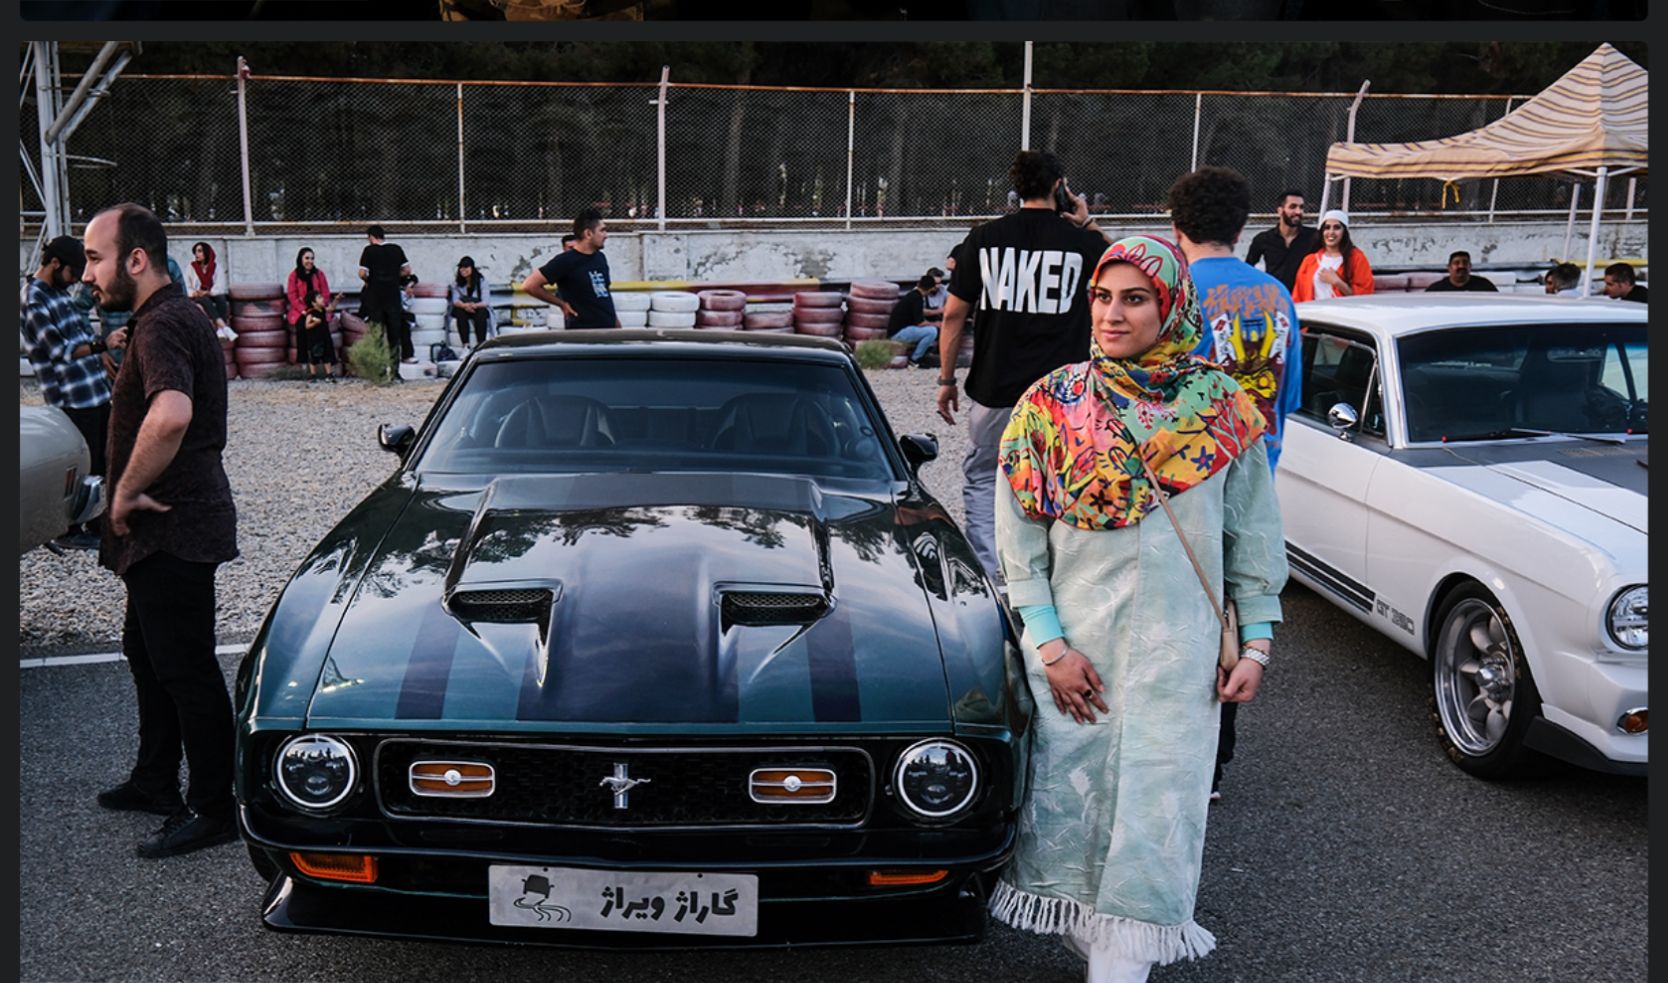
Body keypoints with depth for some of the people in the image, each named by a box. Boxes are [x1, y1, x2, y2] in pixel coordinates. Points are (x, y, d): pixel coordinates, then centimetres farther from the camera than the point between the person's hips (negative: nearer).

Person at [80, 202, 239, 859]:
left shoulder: (161, 326, -20)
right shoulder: (181, 316, 15)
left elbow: (171, 414, -40)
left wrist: (127, 491, -26)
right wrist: (135, 494, 19)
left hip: (171, 528, -11)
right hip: (168, 526, 11)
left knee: (186, 669, -3)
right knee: (147, 654, 22)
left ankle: (213, 810, 7)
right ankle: (156, 781, 36)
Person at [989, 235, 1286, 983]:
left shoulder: (1222, 409, 0)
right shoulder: (1050, 405, -2)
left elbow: (1253, 535, 7)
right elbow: (1018, 543, -2)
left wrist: (1255, 644, 3)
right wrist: (1049, 646, -8)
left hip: (1178, 655, 0)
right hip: (1074, 650, 0)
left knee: (1154, 812, 0)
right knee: (1070, 800, 6)